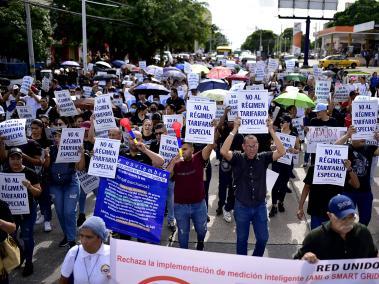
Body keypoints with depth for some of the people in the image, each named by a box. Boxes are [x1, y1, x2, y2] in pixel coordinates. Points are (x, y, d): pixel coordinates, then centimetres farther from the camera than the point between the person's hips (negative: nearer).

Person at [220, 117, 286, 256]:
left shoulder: (263, 158, -5)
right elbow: (223, 151, -28)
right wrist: (235, 130, -29)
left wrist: (271, 130, -23)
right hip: (242, 206, -2)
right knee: (242, 239, 15)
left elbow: (281, 152, -17)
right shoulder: (237, 158, -10)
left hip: (260, 206, 2)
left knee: (263, 238, 13)